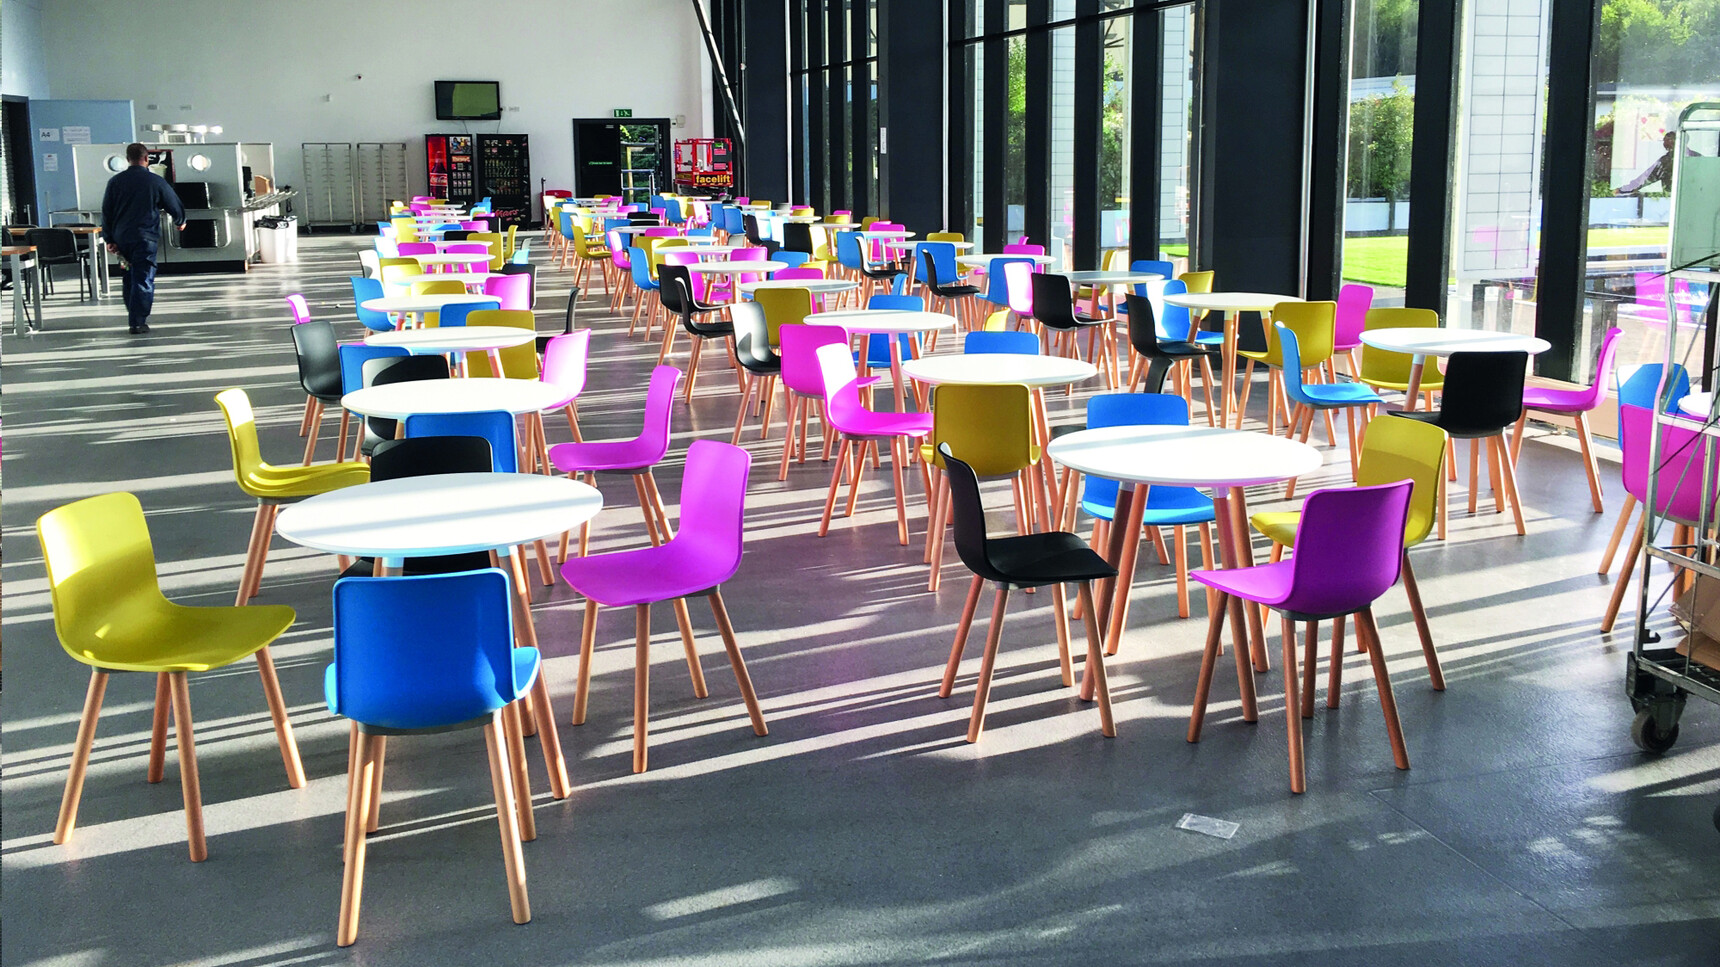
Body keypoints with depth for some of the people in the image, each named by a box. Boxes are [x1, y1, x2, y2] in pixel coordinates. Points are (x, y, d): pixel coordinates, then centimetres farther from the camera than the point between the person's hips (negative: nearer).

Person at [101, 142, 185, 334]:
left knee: (128, 278, 18)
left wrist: (109, 239, 10)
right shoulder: (156, 181, -3)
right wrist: (180, 222, 27)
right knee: (143, 279, -3)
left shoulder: (115, 181, 4)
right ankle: (138, 321, -8)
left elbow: (106, 212, 5)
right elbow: (174, 204, 7)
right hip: (146, 237, -4)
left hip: (121, 238, 4)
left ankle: (134, 316, 26)